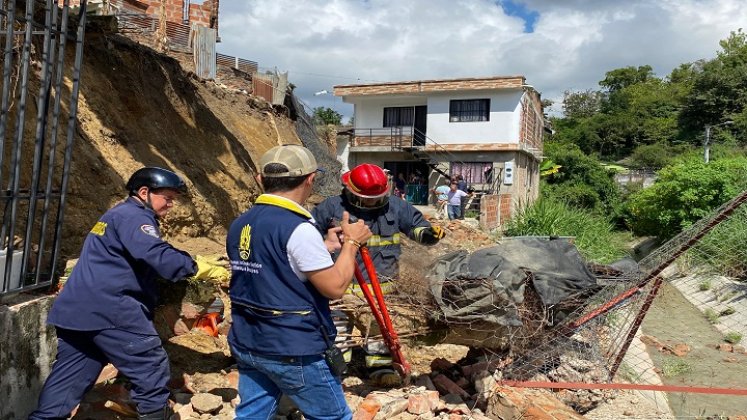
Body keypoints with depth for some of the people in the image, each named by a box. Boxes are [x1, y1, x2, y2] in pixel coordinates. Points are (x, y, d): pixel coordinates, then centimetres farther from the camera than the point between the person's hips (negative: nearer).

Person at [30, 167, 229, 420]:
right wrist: (204, 269, -24)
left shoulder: (118, 215, 25)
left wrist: (193, 270, 16)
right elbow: (159, 257, -25)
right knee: (151, 366, -1)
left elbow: (144, 262, 25)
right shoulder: (134, 217, -9)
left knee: (67, 381, 15)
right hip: (108, 310, -10)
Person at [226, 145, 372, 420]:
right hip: (295, 351, -7)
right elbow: (335, 287, -18)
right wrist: (351, 242, -4)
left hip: (247, 345, 8)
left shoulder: (239, 226, 4)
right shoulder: (299, 229, -21)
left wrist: (326, 246, 17)